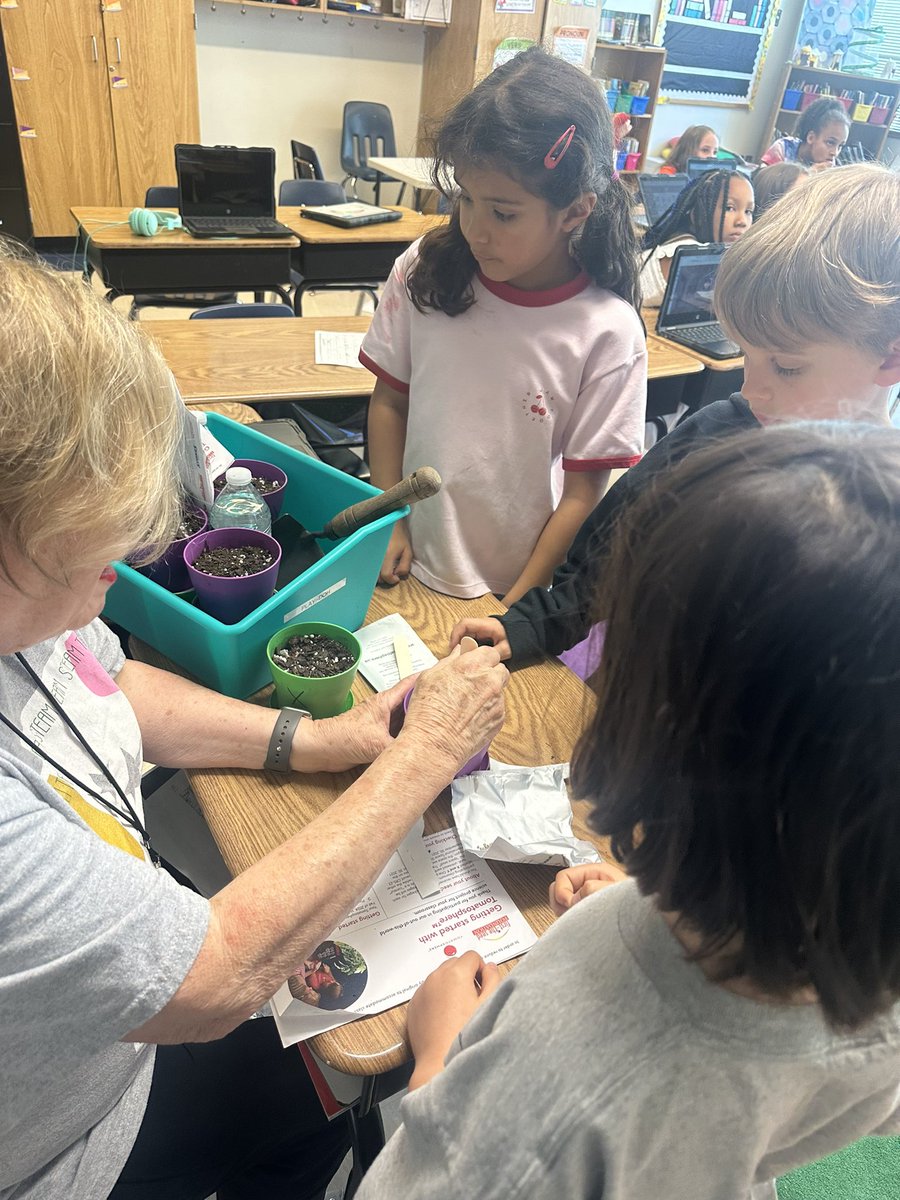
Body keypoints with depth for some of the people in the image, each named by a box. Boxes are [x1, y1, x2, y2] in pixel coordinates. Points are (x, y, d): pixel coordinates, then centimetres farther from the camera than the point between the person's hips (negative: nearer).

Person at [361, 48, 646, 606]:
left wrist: (514, 612, -11)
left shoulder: (607, 331, -16)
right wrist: (388, 522, -2)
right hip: (411, 568, 3)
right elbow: (390, 399, 3)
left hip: (517, 588, -2)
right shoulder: (425, 272, -8)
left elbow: (583, 492, -11)